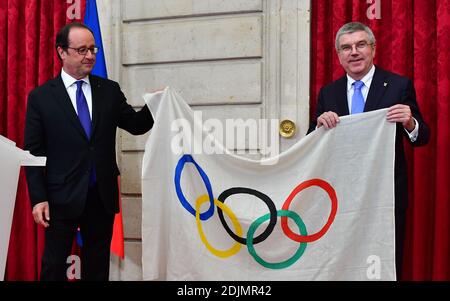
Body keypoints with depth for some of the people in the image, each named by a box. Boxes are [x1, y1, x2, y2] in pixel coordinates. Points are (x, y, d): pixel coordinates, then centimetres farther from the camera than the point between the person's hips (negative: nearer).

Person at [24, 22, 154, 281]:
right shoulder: (41, 97, -3)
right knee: (54, 265, 7)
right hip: (62, 198, -3)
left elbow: (136, 125, 8)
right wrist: (38, 198, -9)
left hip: (103, 196, 3)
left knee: (98, 266, 13)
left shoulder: (110, 90, 5)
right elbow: (33, 152, -3)